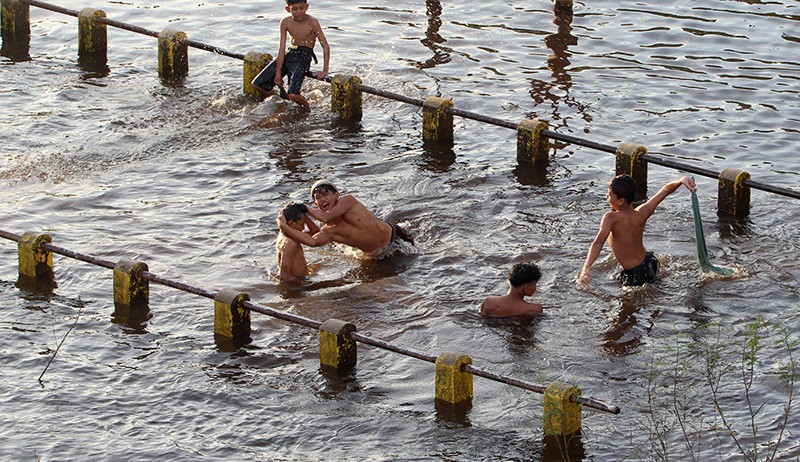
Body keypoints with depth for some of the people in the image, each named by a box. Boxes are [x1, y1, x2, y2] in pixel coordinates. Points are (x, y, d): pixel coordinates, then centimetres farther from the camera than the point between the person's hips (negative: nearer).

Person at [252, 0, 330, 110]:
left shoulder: (312, 22, -14)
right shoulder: (286, 22, -3)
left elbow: (326, 47, -12)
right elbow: (282, 48, -4)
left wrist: (325, 71, -18)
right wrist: (278, 73, -7)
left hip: (304, 57, -5)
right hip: (289, 54, 5)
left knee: (293, 95, -27)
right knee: (257, 85, -2)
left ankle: (307, 108, 6)